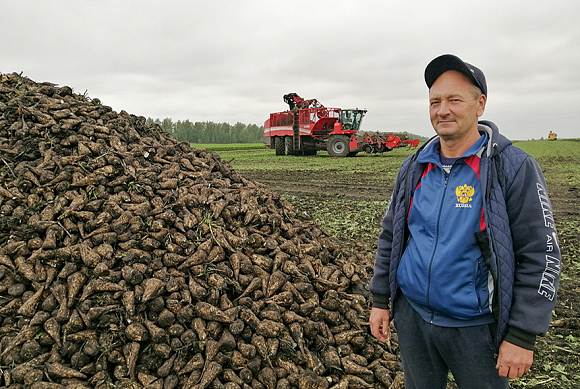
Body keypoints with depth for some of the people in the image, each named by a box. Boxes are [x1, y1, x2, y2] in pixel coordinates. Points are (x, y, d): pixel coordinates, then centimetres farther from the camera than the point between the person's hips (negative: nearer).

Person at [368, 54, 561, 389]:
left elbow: (541, 256, -12)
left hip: (476, 326, -4)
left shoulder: (513, 167, -12)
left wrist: (522, 336, -13)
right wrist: (380, 299, 8)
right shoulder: (414, 168, 2)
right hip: (412, 317, 4)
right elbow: (390, 237, 9)